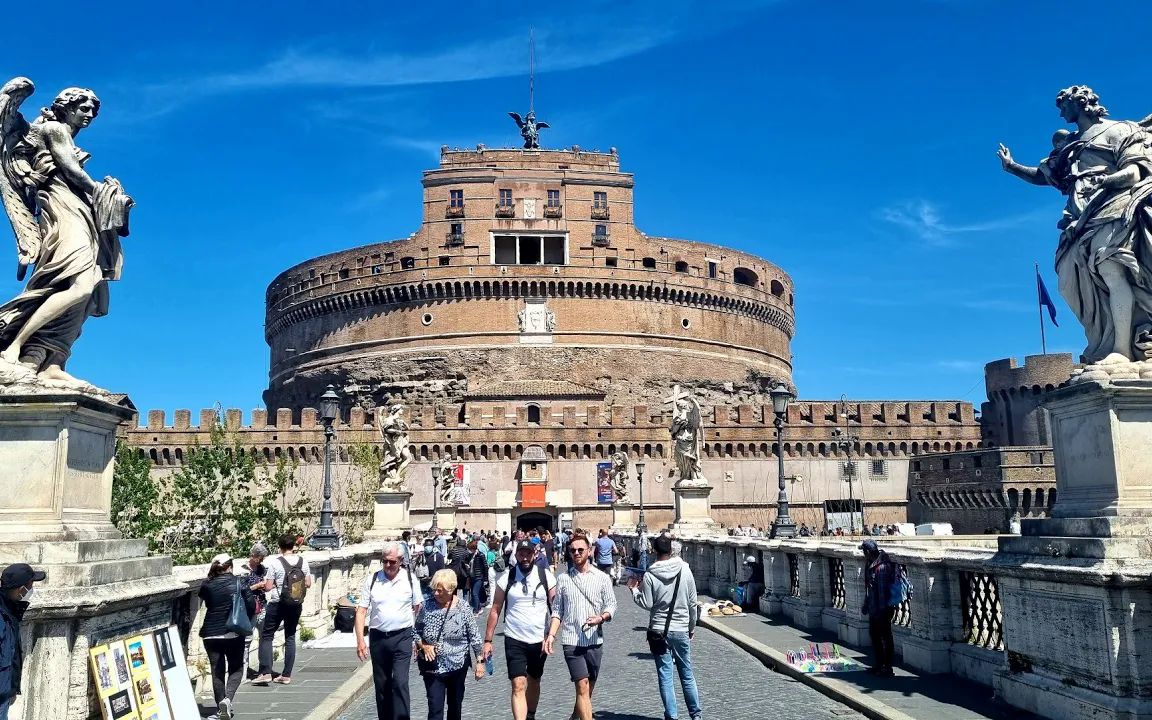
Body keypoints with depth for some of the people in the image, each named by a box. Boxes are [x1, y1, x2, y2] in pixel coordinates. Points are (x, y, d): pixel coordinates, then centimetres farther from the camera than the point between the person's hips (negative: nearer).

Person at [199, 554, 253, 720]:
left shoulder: (207, 585, -4)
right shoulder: (239, 583, -6)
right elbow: (252, 605, -8)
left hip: (211, 634, 2)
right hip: (234, 633, -1)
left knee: (217, 671, 11)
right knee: (236, 668, 12)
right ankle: (227, 698, -11)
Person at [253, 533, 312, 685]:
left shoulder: (275, 563, -12)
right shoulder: (303, 561, -2)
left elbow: (268, 587, -11)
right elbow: (308, 584, 3)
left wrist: (276, 583, 9)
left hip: (277, 604, -4)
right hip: (296, 605, 4)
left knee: (266, 636, 8)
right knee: (290, 637, 12)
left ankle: (265, 673, 0)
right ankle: (286, 675, 13)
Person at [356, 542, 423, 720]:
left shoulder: (410, 578, -1)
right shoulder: (372, 580, 0)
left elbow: (418, 609, 5)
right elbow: (361, 611, 0)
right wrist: (360, 640, -7)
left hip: (402, 637, -2)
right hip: (378, 637, 2)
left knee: (400, 682, -12)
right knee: (381, 685, 12)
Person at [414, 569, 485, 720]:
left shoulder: (463, 609, -9)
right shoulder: (427, 608, -5)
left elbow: (474, 637, -4)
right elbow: (416, 631, 5)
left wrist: (480, 661, -4)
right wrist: (423, 645, -13)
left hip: (458, 666, 0)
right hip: (432, 666, 0)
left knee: (455, 705, 15)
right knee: (435, 708, -6)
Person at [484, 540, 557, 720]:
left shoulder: (546, 576, -4)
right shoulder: (506, 578, -5)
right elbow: (495, 609, 1)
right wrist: (488, 640, -2)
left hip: (539, 640, 2)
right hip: (514, 640, -2)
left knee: (534, 682, 19)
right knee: (518, 686, -12)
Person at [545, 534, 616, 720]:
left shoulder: (602, 578, 3)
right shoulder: (563, 579, 5)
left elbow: (611, 604, 3)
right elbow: (557, 610, 7)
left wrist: (601, 618, -17)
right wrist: (551, 634, -4)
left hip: (594, 640, 2)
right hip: (571, 641, -1)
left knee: (588, 688, 12)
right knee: (582, 686, -10)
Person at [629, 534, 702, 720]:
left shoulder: (650, 575, -10)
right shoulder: (685, 570, -3)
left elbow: (647, 604, -8)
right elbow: (693, 602, 2)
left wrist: (633, 589, 8)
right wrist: (692, 626, 14)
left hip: (659, 631, -2)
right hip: (681, 630, 2)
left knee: (665, 676, 6)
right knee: (687, 674, 14)